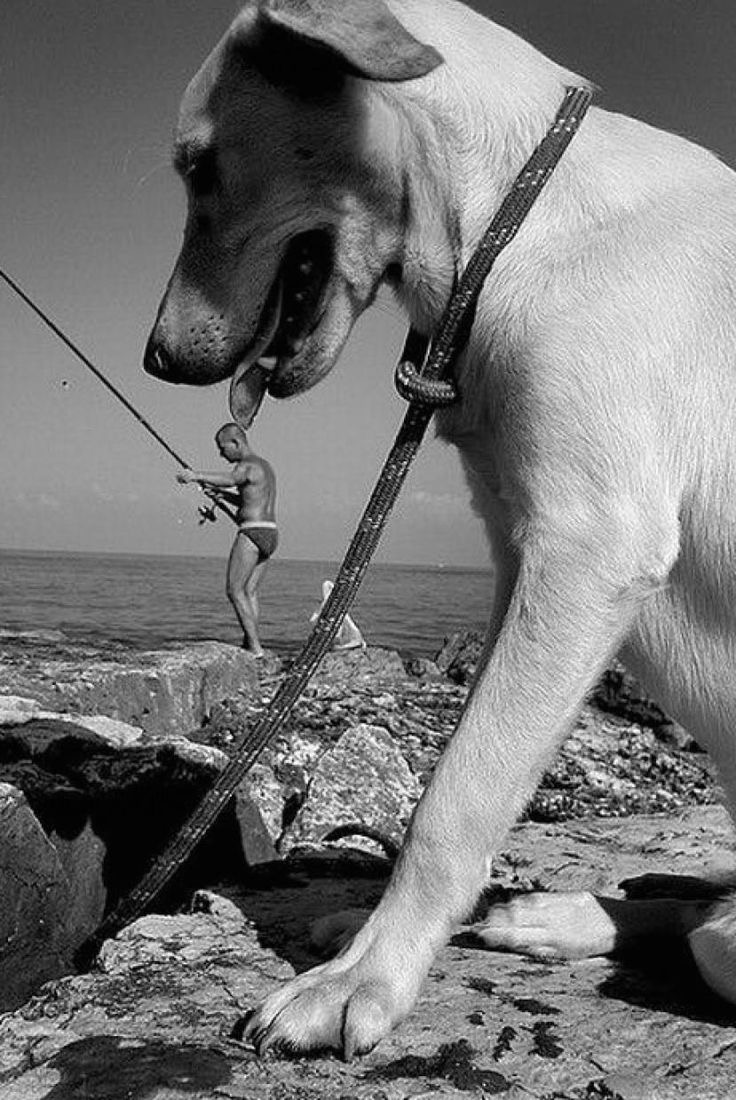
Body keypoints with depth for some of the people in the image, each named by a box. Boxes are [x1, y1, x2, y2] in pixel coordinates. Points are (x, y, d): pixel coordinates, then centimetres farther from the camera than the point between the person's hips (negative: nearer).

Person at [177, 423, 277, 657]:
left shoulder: (247, 466, -10)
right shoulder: (265, 465, 21)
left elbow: (230, 479, -35)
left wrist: (198, 476, -48)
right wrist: (218, 492, 25)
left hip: (252, 532, -9)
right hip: (270, 534, 9)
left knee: (235, 591, -7)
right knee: (249, 591, 8)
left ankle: (255, 647, -13)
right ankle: (249, 645, 2)